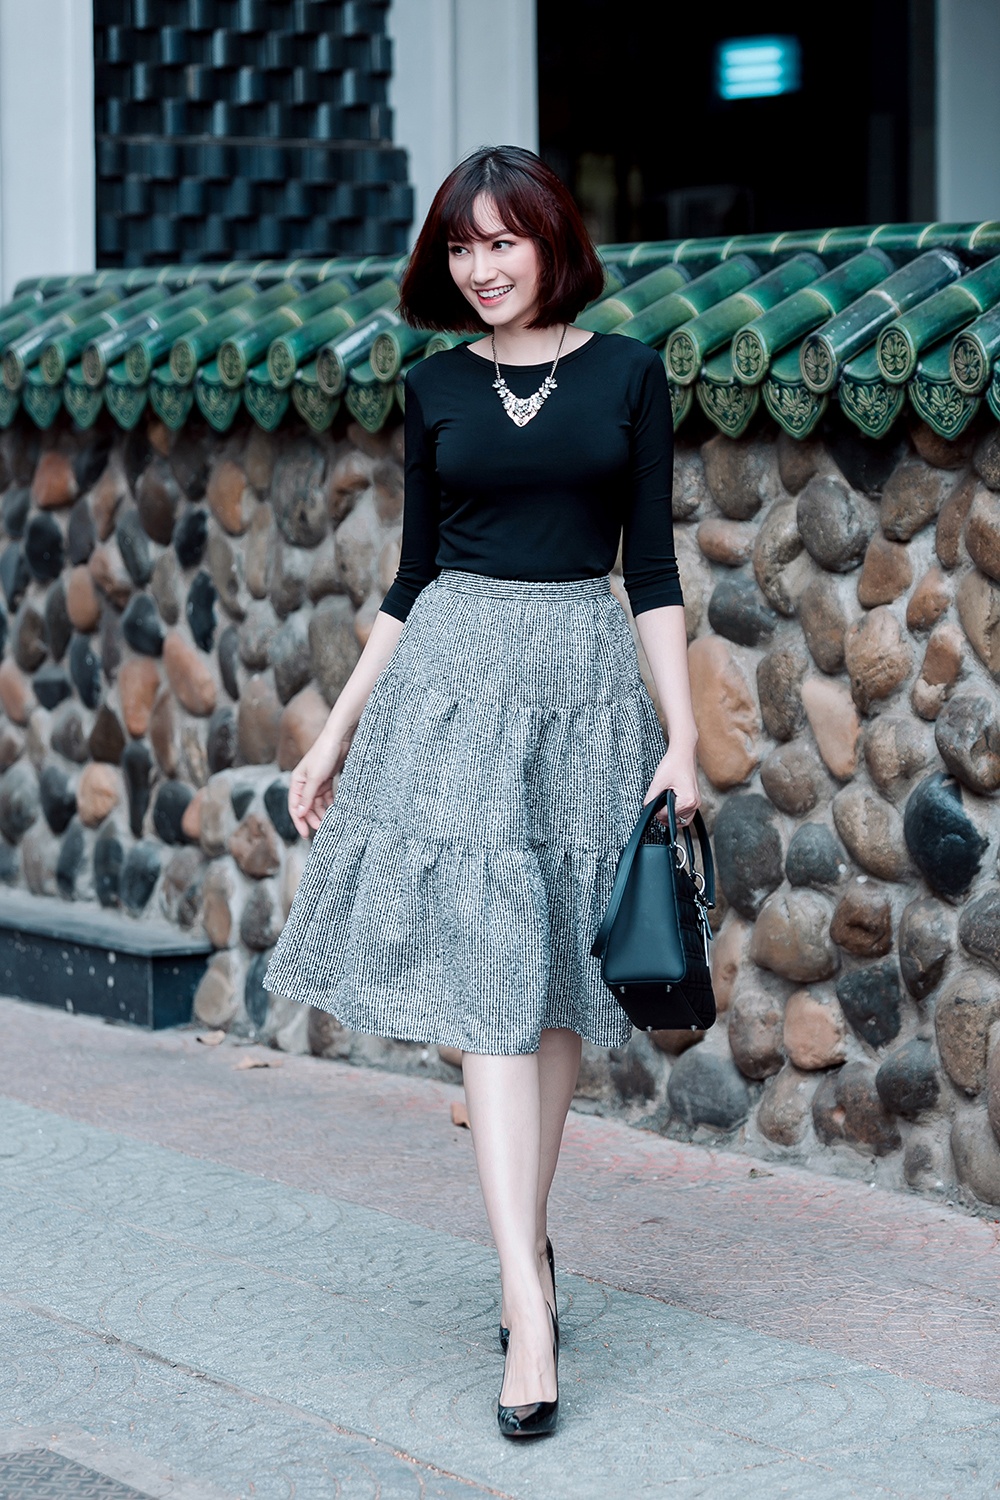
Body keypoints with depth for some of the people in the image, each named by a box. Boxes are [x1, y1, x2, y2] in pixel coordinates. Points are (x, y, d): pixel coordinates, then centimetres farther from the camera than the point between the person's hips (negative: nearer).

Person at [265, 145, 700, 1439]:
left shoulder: (626, 374, 4)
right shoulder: (437, 388, 7)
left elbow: (653, 568, 4)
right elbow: (413, 576, 11)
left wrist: (682, 736, -3)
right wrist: (334, 738, 10)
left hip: (587, 683, 0)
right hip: (455, 679, 0)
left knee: (557, 984, 7)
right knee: (486, 979, -10)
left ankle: (525, 1246, 24)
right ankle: (530, 1304, -14)